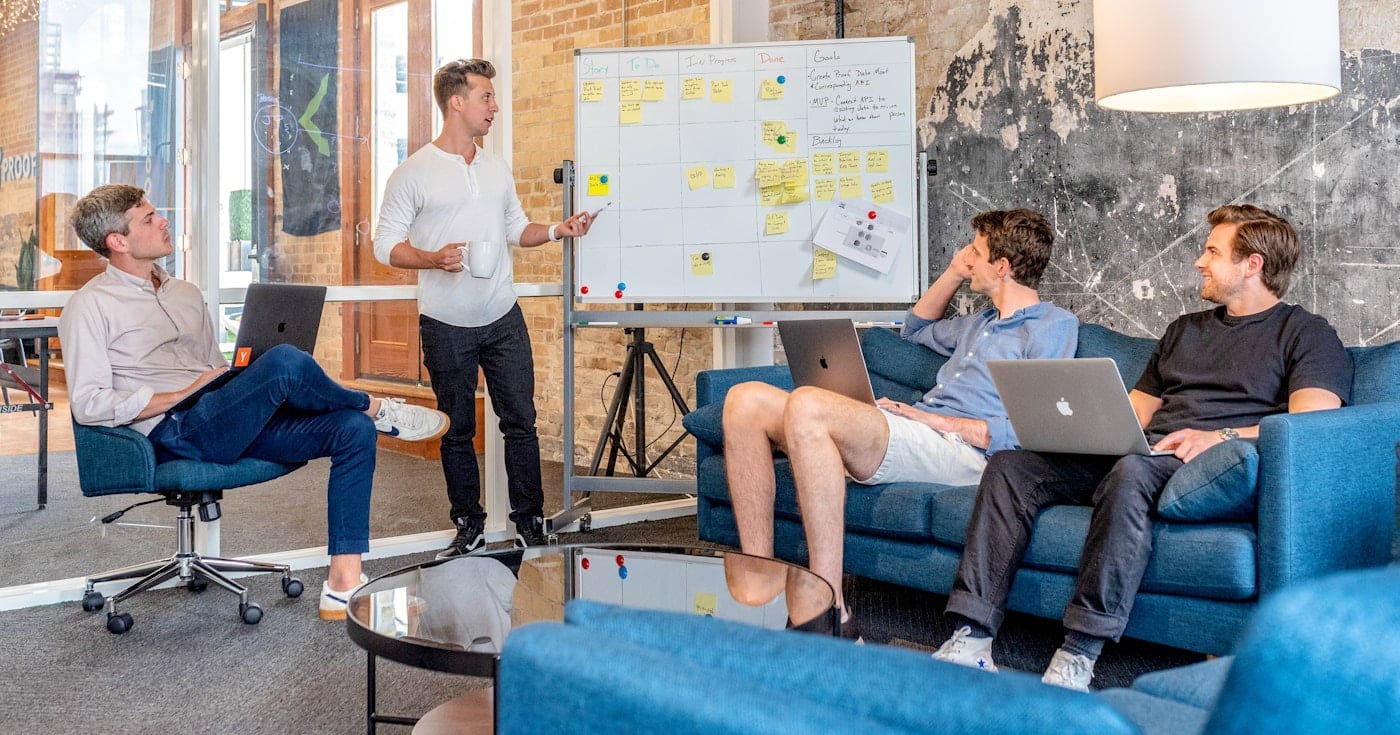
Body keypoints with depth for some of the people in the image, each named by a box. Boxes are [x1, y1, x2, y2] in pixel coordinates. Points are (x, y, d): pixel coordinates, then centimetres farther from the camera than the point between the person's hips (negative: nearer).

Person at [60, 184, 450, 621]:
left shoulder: (185, 294, 24)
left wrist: (240, 386, 5)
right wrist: (184, 394, -12)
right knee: (285, 361, -32)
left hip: (234, 424, 8)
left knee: (353, 430, -15)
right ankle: (377, 409, -1)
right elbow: (88, 405, -9)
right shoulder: (90, 307, 1)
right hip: (175, 433, -8)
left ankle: (343, 586, -19)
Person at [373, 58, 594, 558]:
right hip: (446, 327, -4)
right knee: (457, 431, 7)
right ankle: (469, 527, 20)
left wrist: (556, 231, 1)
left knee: (521, 422, 4)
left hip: (503, 319, 4)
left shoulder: (498, 170, 11)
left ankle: (529, 523, 15)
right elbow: (385, 244, -6)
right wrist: (434, 259, -23)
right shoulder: (412, 174, -5)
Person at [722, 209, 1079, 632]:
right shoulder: (984, 323, 30)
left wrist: (932, 419, -11)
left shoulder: (1054, 326, 3)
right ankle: (759, 586, -16)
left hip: (958, 450, -9)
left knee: (807, 405, -34)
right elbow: (916, 329, 50)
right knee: (747, 401, -8)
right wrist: (954, 272, 35)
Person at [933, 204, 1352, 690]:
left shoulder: (1307, 334, 9)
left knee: (1132, 471, -40)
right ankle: (971, 640, -25)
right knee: (1010, 465, -15)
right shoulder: (1185, 329, 31)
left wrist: (1222, 436, -23)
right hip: (1140, 452, 7)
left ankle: (1078, 657, -39)